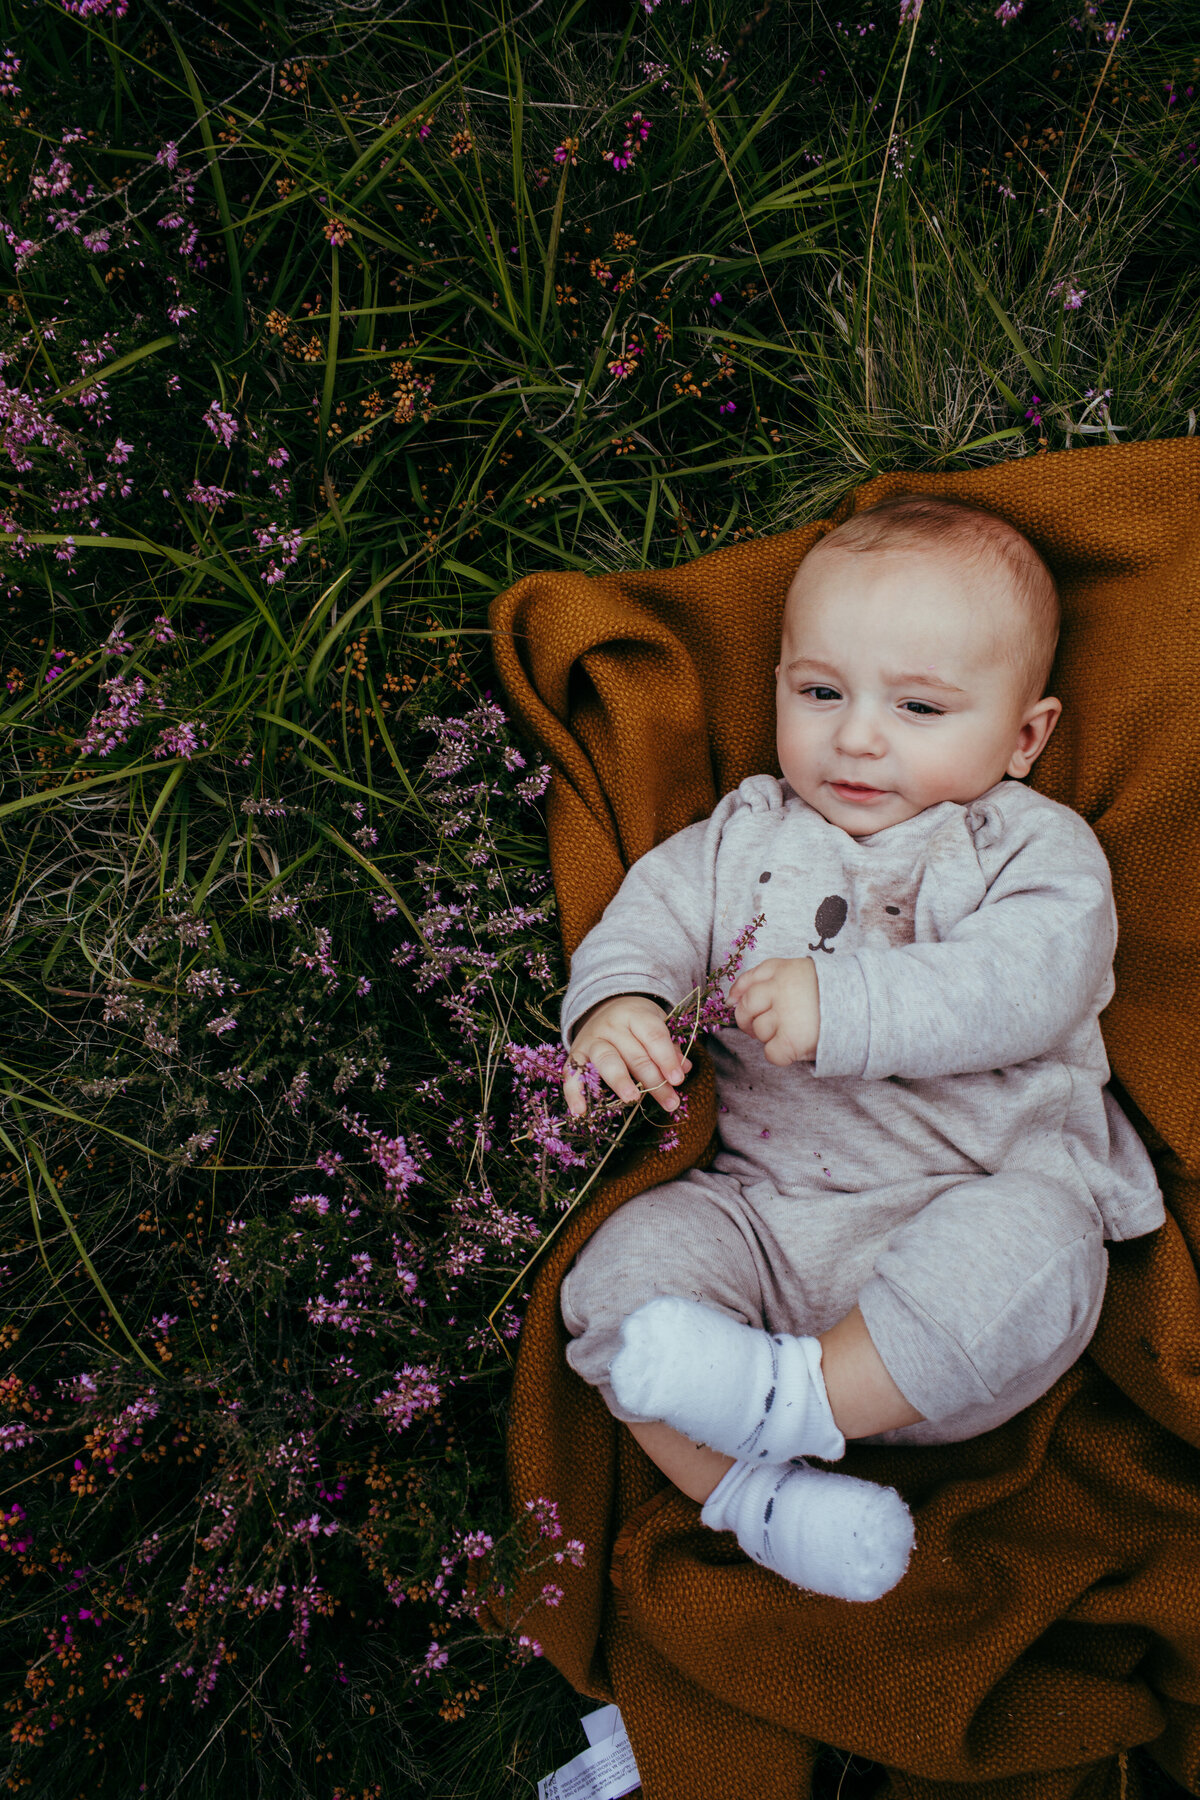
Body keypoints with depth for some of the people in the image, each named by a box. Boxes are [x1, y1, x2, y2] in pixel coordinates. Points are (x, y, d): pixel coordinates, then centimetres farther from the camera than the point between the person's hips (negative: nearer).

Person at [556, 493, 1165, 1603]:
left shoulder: (1036, 849, 1)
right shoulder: (748, 833, 15)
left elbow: (1023, 987, -16)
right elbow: (652, 914, 8)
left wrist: (846, 1007, -30)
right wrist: (614, 1003, -17)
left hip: (974, 1193, -3)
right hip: (760, 1206, 4)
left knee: (1028, 1245, -35)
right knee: (626, 1267, -20)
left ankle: (795, 1400, -29)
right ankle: (752, 1494, -16)